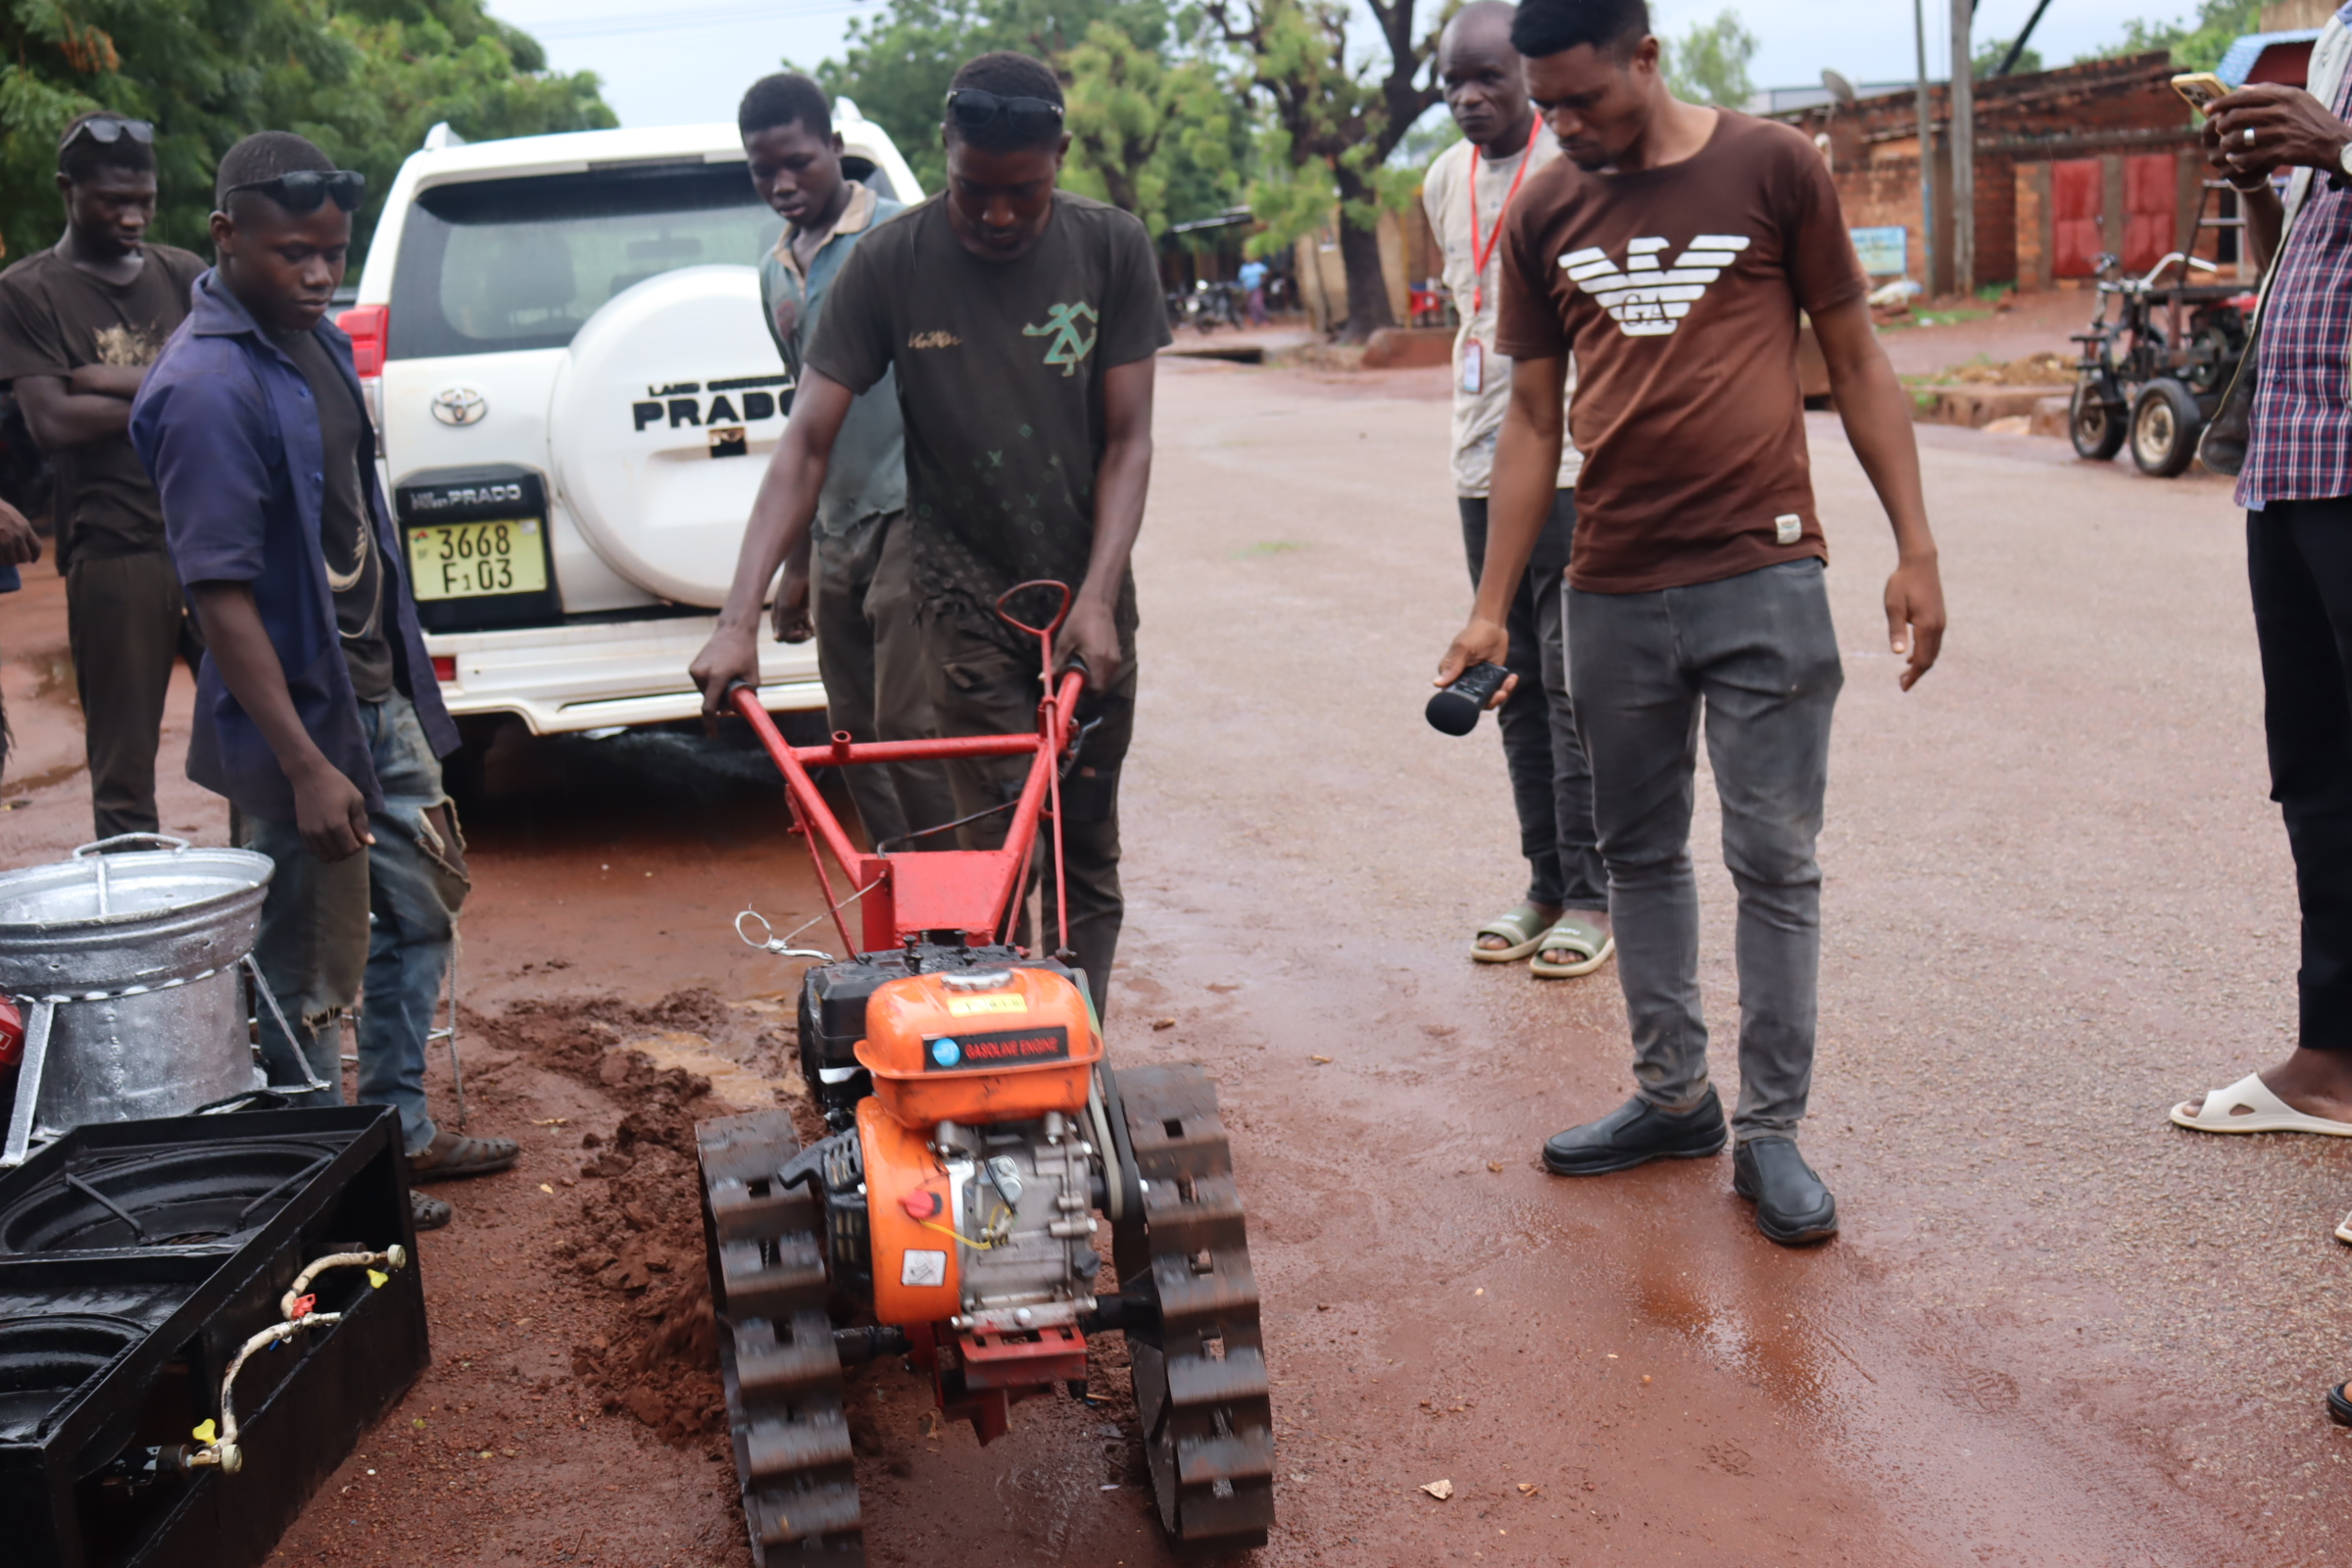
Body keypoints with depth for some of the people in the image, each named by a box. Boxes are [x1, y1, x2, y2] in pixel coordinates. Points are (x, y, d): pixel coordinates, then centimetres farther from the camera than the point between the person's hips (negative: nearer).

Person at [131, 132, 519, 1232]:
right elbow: (221, 597, -24)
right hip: (298, 718, -9)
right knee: (308, 973, 3)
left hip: (381, 696, 10)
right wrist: (305, 767, -25)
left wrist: (405, 678, 17)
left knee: (422, 910, 20)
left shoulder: (316, 338, 6)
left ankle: (401, 1132, 34)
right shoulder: (206, 389, -22)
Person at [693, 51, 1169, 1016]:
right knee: (997, 845, -9)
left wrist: (1096, 599, -14)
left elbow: (1127, 439, -3)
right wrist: (739, 619, -19)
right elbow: (807, 443, -11)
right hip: (965, 587, -2)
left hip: (1086, 587, 2)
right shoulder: (891, 263, -9)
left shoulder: (1111, 249, -5)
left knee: (1085, 847, 6)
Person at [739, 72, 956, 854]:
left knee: (909, 729, -12)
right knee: (854, 737, 9)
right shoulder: (777, 273, 16)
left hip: (909, 516, -7)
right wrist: (798, 562, 23)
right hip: (835, 530, 7)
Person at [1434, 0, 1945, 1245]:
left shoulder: (1771, 170, -1)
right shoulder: (1544, 215, 7)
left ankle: (1771, 1131, 11)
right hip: (1614, 593, 4)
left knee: (1774, 860, 0)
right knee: (1639, 853, 12)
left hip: (1763, 581, -3)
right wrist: (1492, 609, 6)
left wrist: (1916, 549, -3)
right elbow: (1532, 419, 10)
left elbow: (1855, 363, 3)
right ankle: (1672, 1096, 27)